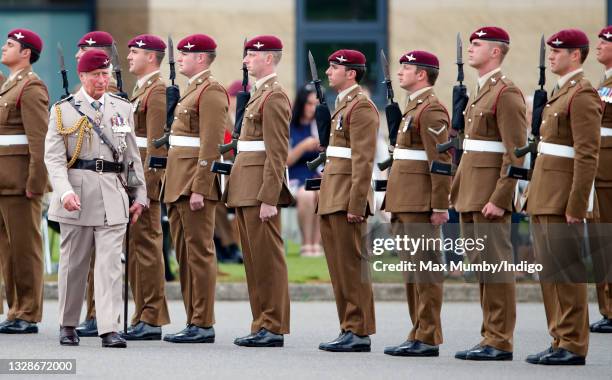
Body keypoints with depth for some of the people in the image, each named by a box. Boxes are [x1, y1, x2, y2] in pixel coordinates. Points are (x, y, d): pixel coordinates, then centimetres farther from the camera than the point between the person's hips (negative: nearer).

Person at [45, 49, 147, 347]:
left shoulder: (123, 109, 11)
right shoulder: (63, 110, 2)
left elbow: (132, 157, 15)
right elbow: (54, 157, -5)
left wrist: (139, 196, 11)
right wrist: (65, 192, -19)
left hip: (113, 194, 1)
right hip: (77, 194, -1)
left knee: (110, 263, -7)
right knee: (73, 263, 7)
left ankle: (109, 329, -12)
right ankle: (68, 326, 20)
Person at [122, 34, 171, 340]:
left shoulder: (157, 91, -11)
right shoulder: (140, 90, 20)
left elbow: (156, 142, -17)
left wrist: (145, 183, -21)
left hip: (146, 175, -10)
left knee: (146, 244, -9)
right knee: (136, 246, 9)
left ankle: (152, 320, -8)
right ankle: (144, 318, 12)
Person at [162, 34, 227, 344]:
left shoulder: (211, 91, -11)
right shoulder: (193, 89, 20)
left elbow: (211, 146, -18)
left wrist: (199, 189, -22)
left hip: (196, 183, -10)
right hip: (179, 184, 10)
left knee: (199, 252, -7)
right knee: (184, 253, 10)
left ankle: (203, 325, -5)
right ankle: (194, 322, 12)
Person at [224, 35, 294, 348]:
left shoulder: (274, 96, -12)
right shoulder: (260, 93, 19)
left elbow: (277, 153, -17)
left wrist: (268, 198, -22)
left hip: (261, 189, -10)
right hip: (246, 190, 10)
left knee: (267, 258, -7)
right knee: (254, 259, 10)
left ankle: (273, 328, -4)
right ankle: (263, 325, 13)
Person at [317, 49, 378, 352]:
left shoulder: (361, 107, -11)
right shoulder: (344, 105, 20)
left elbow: (363, 161, -17)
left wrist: (355, 205, -21)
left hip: (346, 200, -10)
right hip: (331, 200, 10)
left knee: (351, 266, -8)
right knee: (338, 267, 9)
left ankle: (359, 332, -6)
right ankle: (350, 330, 12)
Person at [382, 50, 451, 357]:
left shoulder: (431, 110, -13)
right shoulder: (414, 107, 19)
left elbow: (442, 161, -18)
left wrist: (440, 206, -21)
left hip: (421, 205, -10)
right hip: (406, 204, 10)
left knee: (425, 270, -8)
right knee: (412, 271, 11)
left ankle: (428, 339, -7)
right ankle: (419, 335, 15)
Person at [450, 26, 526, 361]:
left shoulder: (507, 93, -12)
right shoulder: (480, 92, 17)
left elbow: (516, 153, -17)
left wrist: (499, 198, -21)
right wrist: (459, 191, 20)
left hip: (490, 197, -10)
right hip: (471, 194, 10)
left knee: (495, 265, -7)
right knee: (481, 267, 10)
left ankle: (499, 342, -5)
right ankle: (491, 338, 13)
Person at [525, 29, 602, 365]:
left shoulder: (583, 95, -12)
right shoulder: (561, 92, 18)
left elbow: (587, 156, -18)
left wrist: (575, 206, -20)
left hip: (563, 200, -10)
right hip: (545, 199, 10)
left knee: (565, 274, -7)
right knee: (549, 273, 10)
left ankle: (573, 346, -4)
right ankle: (560, 341, 14)